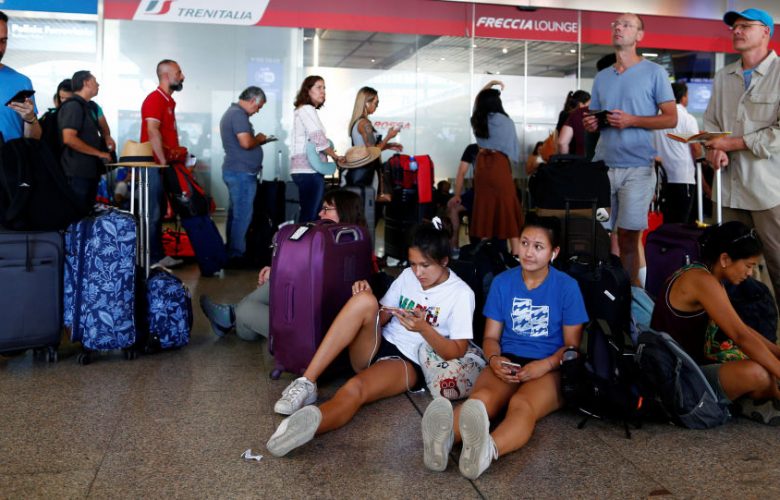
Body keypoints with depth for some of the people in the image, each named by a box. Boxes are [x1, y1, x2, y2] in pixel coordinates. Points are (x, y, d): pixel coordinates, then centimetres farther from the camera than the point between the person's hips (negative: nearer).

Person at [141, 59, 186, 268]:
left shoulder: (168, 101, 18)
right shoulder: (154, 99, -11)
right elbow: (152, 132, -20)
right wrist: (163, 162, -20)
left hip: (164, 166, 10)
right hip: (154, 165, -10)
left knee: (159, 213, 13)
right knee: (153, 214, -7)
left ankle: (159, 255, 19)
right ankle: (151, 260, -3)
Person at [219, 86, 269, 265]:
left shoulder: (232, 112, 19)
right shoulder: (238, 114, -15)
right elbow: (246, 143, -24)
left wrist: (256, 140, 13)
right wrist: (259, 139, -6)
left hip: (235, 170, 11)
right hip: (242, 172, -11)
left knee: (235, 214, 13)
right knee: (242, 215, -7)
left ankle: (231, 253, 19)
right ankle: (237, 255, -4)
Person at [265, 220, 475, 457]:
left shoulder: (461, 294, -2)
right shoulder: (407, 276, 12)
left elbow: (457, 353, -7)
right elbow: (381, 319, 14)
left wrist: (423, 328, -22)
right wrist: (368, 300, -8)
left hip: (409, 363, -5)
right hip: (376, 348, 5)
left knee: (356, 388, -38)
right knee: (364, 300, -28)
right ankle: (306, 384, -31)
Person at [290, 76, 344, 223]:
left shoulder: (302, 110, 22)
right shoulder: (307, 109, -8)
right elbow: (319, 139, -16)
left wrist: (330, 155, 12)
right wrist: (335, 157, -4)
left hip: (304, 168, 10)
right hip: (309, 169, -10)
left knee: (307, 215, 12)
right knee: (311, 216, -9)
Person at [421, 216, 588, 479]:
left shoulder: (567, 287, 0)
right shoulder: (502, 282, 7)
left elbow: (572, 344, 1)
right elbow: (491, 336, 10)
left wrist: (545, 365, -18)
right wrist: (494, 359, -14)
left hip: (549, 367, -2)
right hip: (507, 361, 2)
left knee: (522, 403, -38)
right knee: (481, 398, -34)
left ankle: (487, 450, -70)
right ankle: (444, 438, -66)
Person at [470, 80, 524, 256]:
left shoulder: (476, 119, 8)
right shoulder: (504, 121, -7)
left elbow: (476, 102, 29)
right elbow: (513, 145, -1)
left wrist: (488, 85, 29)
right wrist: (512, 162, 16)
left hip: (481, 165, 5)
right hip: (498, 164, -5)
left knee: (484, 206, 10)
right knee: (507, 207, -4)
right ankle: (516, 251, -6)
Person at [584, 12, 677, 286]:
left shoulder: (654, 72, 2)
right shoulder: (601, 77, 16)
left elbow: (671, 118, -2)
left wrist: (632, 121, -15)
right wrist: (590, 124, -2)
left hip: (637, 166, -4)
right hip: (603, 164, 4)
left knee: (628, 235, -2)